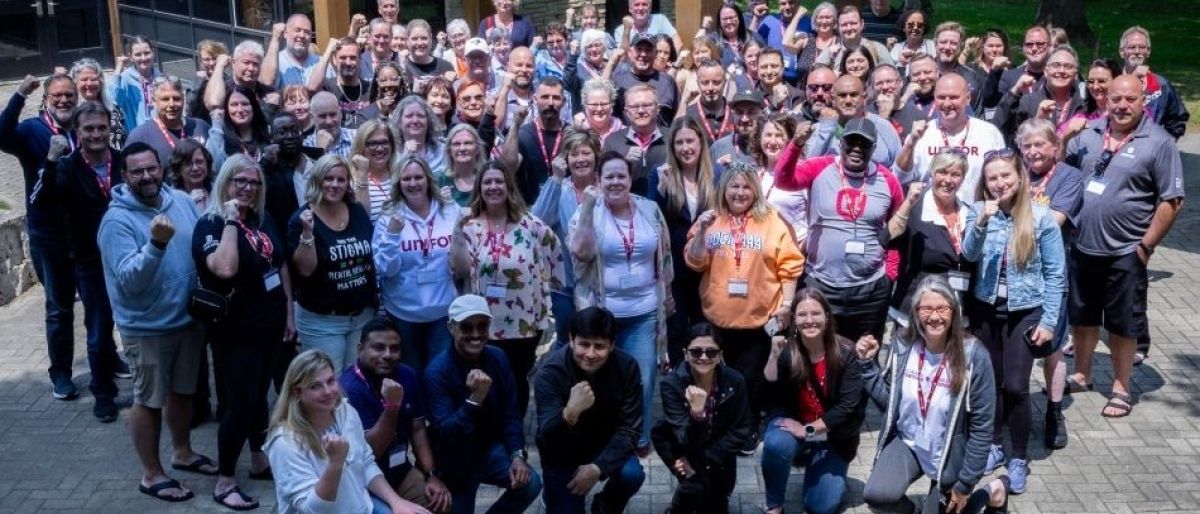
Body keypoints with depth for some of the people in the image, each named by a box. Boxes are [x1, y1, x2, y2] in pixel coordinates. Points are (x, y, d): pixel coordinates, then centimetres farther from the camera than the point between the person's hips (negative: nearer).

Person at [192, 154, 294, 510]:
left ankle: (260, 462, 33)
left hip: (269, 324, 7)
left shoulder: (263, 220, 6)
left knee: (259, 395, 18)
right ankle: (224, 482, 9)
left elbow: (281, 266, 15)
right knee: (241, 403, -4)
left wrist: (289, 313, 14)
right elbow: (225, 268, -35)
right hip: (236, 331, -7)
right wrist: (230, 221, -28)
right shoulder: (210, 224, -15)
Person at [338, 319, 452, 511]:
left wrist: (431, 475, -2)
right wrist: (391, 406, -31)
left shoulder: (408, 376, 1)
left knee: (441, 502, -14)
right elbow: (369, 452, -22)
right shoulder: (348, 387, -21)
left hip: (401, 471, 6)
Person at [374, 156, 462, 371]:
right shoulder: (388, 219, -4)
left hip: (444, 310, 0)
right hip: (403, 313, 0)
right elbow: (387, 269, -11)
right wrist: (392, 233, -22)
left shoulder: (451, 212, -2)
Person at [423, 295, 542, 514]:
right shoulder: (437, 371, -22)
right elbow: (445, 433, -29)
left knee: (530, 483, -18)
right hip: (455, 460, -3)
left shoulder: (498, 358, -6)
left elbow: (510, 413, -1)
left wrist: (517, 455, -14)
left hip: (489, 448, 4)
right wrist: (475, 399, -41)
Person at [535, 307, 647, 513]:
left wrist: (597, 467, -29)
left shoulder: (627, 366, -20)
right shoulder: (551, 370, -27)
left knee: (632, 474, -25)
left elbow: (630, 429, -17)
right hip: (563, 452, -1)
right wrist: (569, 413, -55)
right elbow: (546, 437, -34)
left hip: (606, 445, 1)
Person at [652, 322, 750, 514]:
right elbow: (688, 441, -32)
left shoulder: (734, 381, -22)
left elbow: (740, 433, -15)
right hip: (679, 443, -2)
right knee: (696, 484, -25)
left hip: (718, 447, 2)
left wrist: (704, 459, -23)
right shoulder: (672, 383, -28)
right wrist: (696, 413, -52)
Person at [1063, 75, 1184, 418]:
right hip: (1082, 247, 4)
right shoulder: (1089, 132, 2)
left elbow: (1171, 201, -10)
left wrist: (1146, 246, -11)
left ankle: (1121, 387, 24)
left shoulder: (1158, 143, -10)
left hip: (1125, 253, -4)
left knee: (1122, 324, 9)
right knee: (1081, 316, 18)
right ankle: (1081, 375, 36)